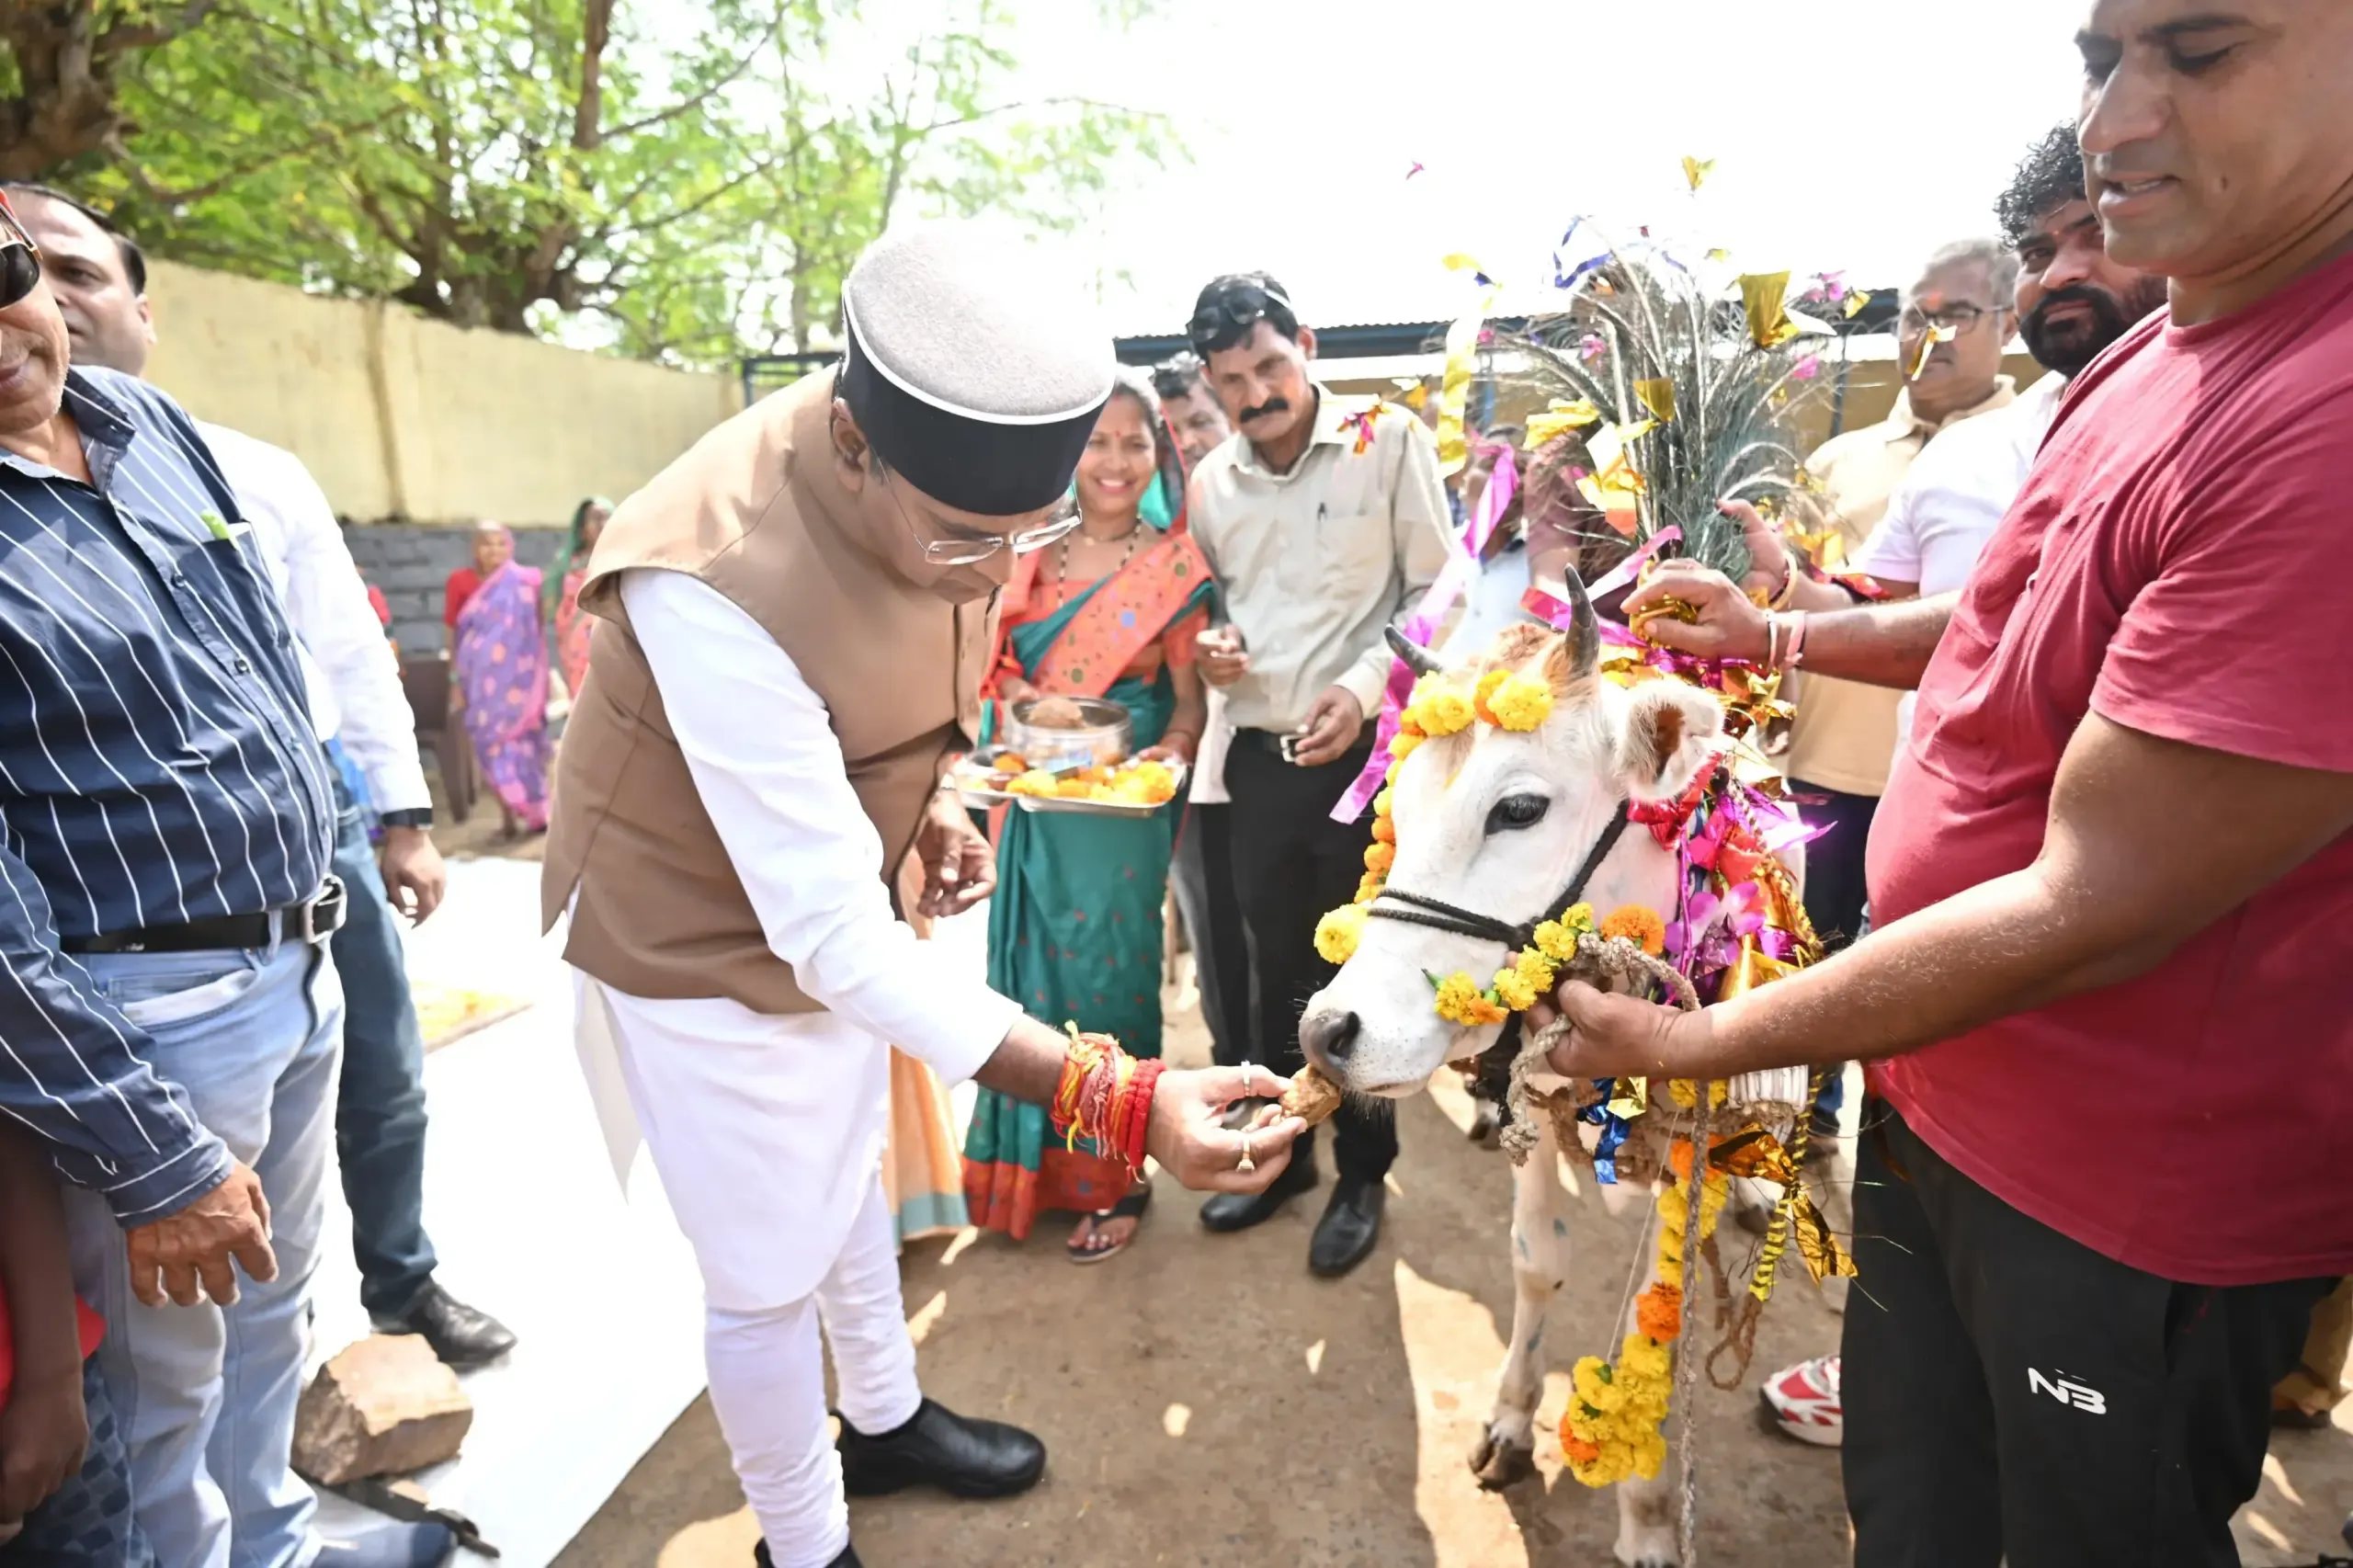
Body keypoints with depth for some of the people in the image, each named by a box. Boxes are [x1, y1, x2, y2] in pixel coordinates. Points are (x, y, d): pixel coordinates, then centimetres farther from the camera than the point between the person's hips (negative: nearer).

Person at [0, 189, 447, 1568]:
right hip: (144, 1009, -7)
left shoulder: (150, 419, 3)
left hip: (301, 957, 7)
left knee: (275, 1295, 26)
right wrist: (152, 1162, -17)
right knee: (169, 1380, 14)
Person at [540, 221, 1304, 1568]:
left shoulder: (945, 485, -16)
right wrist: (1116, 1097, -46)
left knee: (850, 1180, 26)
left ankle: (883, 1421, 52)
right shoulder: (716, 584, -39)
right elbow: (833, 939, -40)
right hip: (705, 943, -7)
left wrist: (928, 803, -9)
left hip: (837, 909, 7)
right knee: (768, 1275, 9)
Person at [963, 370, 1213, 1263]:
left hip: (1119, 807, -4)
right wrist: (1015, 701, -9)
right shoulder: (1033, 557, 6)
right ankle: (1030, 1163, 33)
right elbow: (1001, 671, 13)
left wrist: (1171, 754, -23)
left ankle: (1115, 1178, 24)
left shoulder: (1172, 564, -4)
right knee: (1030, 972, 12)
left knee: (1106, 978, 3)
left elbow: (1191, 700, -3)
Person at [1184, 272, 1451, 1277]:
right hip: (1261, 759, 4)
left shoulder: (1387, 439, -5)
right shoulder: (1210, 483, 6)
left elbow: (1437, 593, -5)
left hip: (1367, 753, -4)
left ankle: (1362, 1174, 29)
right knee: (1275, 968, 16)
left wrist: (1365, 686, -18)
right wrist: (1209, 648, -5)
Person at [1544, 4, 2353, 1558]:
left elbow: (2090, 908, -29)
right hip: (1933, 1086, 8)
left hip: (2130, 1203, -7)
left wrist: (1691, 1043, -21)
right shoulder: (2153, 356, 2)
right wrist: (1785, 634, 8)